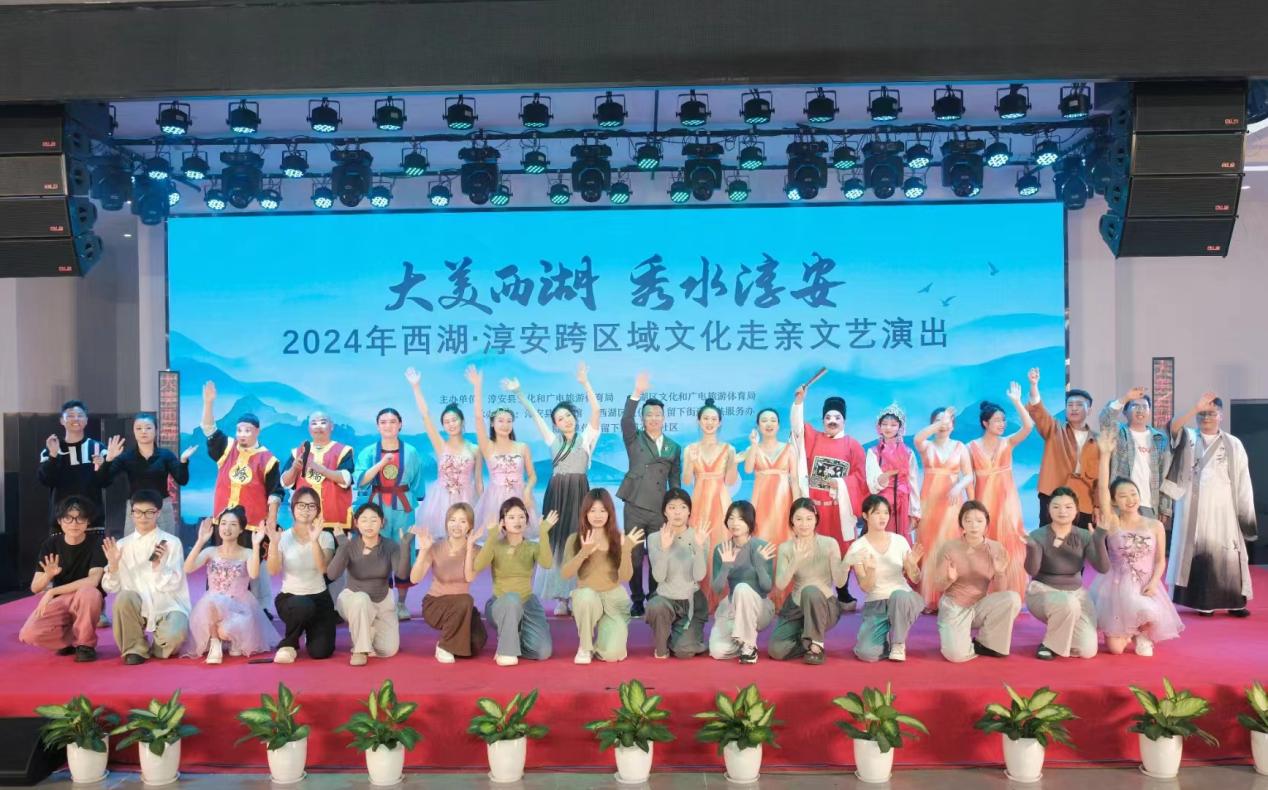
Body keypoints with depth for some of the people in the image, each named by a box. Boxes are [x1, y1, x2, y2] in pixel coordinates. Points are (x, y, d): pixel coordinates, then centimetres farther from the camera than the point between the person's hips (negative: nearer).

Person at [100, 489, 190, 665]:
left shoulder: (172, 542, -5)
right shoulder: (122, 544, 4)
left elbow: (173, 584, -12)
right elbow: (111, 588, 0)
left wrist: (158, 564, -28)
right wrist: (113, 565, -18)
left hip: (169, 607, -3)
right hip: (138, 609, 3)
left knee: (174, 636, -32)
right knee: (124, 596, -30)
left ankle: (159, 647, 7)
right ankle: (136, 648, -7)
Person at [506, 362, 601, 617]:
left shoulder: (586, 437, 5)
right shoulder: (553, 440, 16)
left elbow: (596, 410, -8)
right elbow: (534, 415, 12)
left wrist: (585, 382, -13)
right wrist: (518, 393, 5)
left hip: (579, 493, -3)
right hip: (556, 494, 3)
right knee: (556, 542, 2)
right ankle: (560, 597, 6)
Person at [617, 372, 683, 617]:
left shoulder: (674, 447, 12)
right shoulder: (634, 440, 6)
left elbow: (675, 480, 13)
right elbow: (625, 420, -14)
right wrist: (637, 393, -24)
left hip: (660, 510, 2)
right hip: (635, 507, -1)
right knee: (634, 555, 2)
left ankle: (654, 599, 14)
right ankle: (637, 600, 12)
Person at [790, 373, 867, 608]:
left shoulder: (853, 445, 4)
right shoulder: (813, 438, 11)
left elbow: (860, 477, 0)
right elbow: (798, 427, -3)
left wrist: (840, 483, -14)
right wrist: (799, 400, -13)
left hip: (839, 507, -2)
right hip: (815, 505, 2)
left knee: (841, 550, 1)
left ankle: (843, 595, 10)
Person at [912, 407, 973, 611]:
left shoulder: (960, 447, 8)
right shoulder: (926, 446, 6)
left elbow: (969, 476, 2)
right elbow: (917, 438, -19)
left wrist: (958, 487, -18)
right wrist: (940, 422, -26)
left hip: (952, 501, 0)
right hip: (929, 501, 0)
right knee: (928, 547, -2)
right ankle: (928, 599, 1)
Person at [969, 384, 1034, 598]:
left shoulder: (1008, 442, 3)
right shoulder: (972, 447, 0)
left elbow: (1028, 426, -13)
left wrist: (1017, 402, -18)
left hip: (1006, 499, 1)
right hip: (984, 499, -1)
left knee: (1008, 545, -1)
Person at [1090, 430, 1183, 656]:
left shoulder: (1155, 526, 2)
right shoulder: (1112, 522, -5)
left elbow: (1160, 560, 5)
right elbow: (1102, 487, -16)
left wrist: (1153, 583, -15)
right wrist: (1105, 454, -23)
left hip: (1146, 587, 2)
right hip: (1117, 586, -2)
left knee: (1151, 616, -32)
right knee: (1115, 649, -11)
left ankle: (1143, 635, 8)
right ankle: (1125, 634, 29)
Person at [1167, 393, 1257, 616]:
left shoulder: (1233, 444, 6)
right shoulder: (1188, 438, 6)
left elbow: (1242, 480, 5)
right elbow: (1172, 427, -16)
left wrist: (1244, 513, 0)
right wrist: (1196, 408, -24)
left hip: (1223, 507, 0)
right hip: (1195, 507, 0)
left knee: (1228, 552, -2)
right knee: (1199, 551, 0)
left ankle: (1235, 602, 5)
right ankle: (1204, 602, 6)